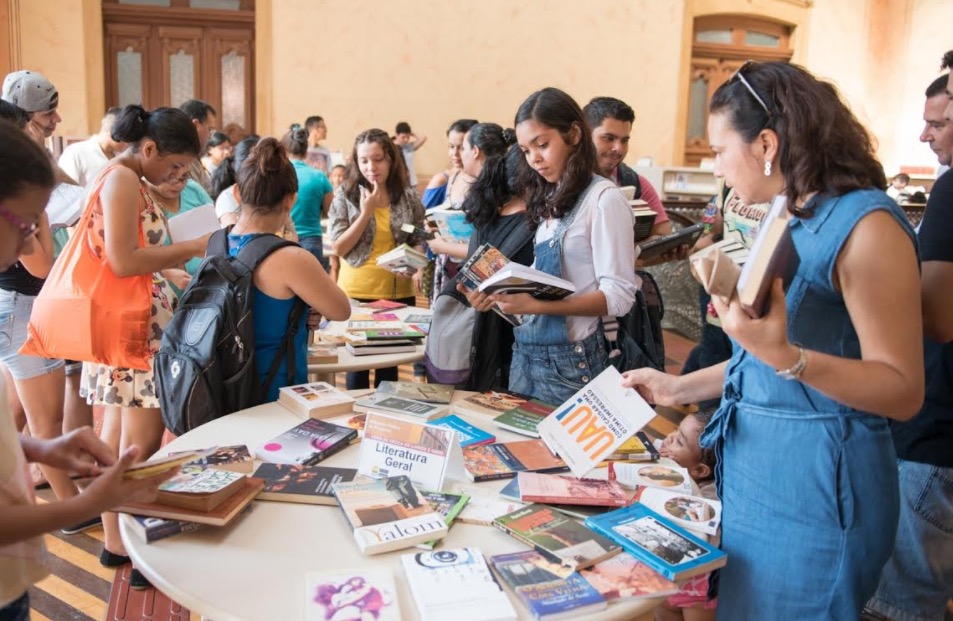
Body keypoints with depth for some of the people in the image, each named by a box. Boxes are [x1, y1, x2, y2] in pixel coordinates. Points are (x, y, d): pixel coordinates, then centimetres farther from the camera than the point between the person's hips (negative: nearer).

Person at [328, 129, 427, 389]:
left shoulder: (408, 197, 1)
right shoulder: (345, 194, -4)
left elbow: (419, 242, 10)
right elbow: (338, 247, -9)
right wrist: (366, 212, -17)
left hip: (398, 292, 2)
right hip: (356, 293, -2)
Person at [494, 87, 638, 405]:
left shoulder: (604, 198, -10)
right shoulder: (550, 201, 12)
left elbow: (618, 296, -16)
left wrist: (536, 305, -24)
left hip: (571, 358, -7)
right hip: (526, 350, 7)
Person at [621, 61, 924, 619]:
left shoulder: (865, 224, -17)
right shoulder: (789, 222, 10)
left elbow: (903, 390, -20)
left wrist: (784, 357, -34)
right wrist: (681, 388, 17)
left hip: (816, 482, -8)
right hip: (751, 467, 9)